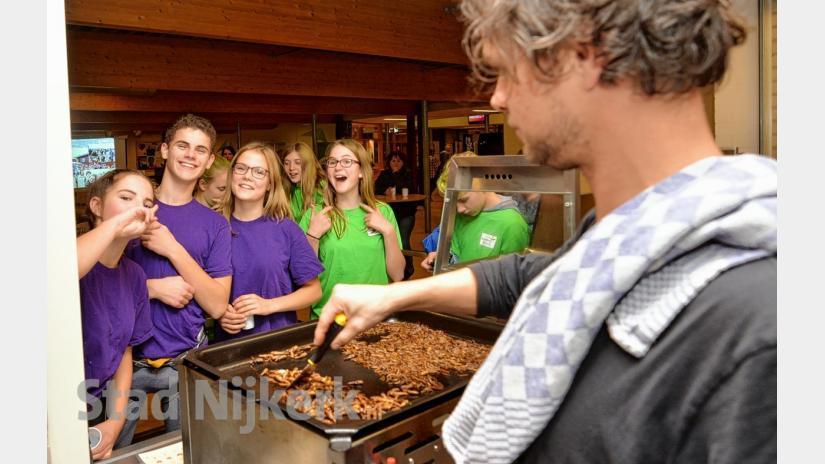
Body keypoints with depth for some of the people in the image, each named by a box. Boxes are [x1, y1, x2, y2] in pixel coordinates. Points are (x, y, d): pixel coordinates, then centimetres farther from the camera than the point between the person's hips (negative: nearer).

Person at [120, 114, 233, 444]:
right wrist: (154, 288, -18)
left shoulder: (214, 224, 0)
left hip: (187, 361, 1)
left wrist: (173, 249, -16)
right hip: (126, 356, 0)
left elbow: (217, 306, -7)